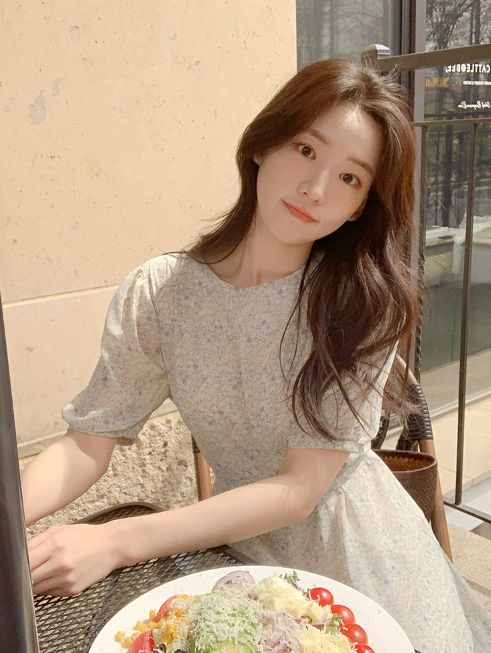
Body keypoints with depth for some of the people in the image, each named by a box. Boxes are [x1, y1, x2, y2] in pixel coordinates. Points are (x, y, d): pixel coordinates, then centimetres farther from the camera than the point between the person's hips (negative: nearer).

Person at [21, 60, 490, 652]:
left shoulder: (363, 302, -20)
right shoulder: (156, 295, -13)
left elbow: (300, 488, -23)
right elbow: (88, 442, -10)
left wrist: (114, 543, -30)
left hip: (356, 547, -1)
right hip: (237, 544, 2)